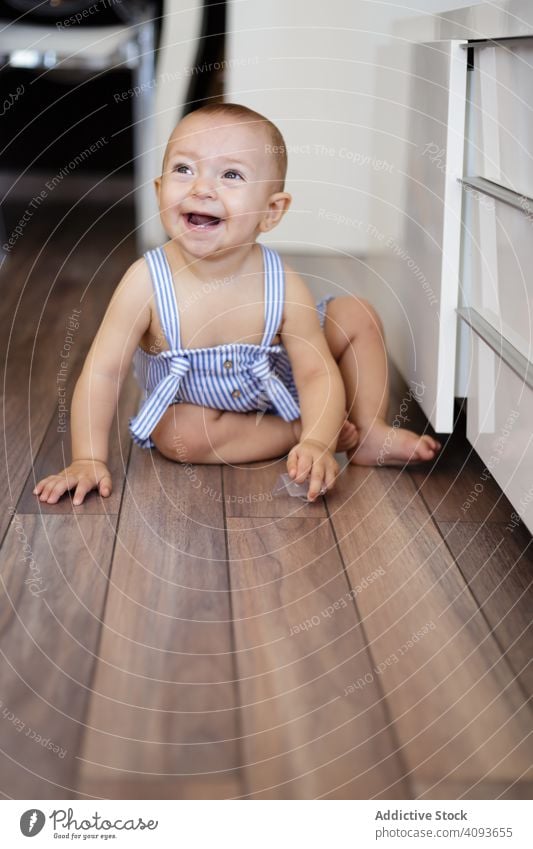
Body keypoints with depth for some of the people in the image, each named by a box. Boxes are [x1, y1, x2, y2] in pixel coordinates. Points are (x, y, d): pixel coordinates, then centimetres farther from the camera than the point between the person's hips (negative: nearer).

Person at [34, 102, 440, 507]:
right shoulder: (147, 283, -31)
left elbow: (319, 374, -25)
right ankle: (296, 432, -16)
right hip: (198, 405, -1)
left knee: (357, 316, -12)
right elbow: (102, 372, -26)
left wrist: (317, 445, -44)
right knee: (177, 434, -34)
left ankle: (371, 433, 2)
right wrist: (89, 459, -33)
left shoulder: (283, 286, -27)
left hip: (281, 390, 1)